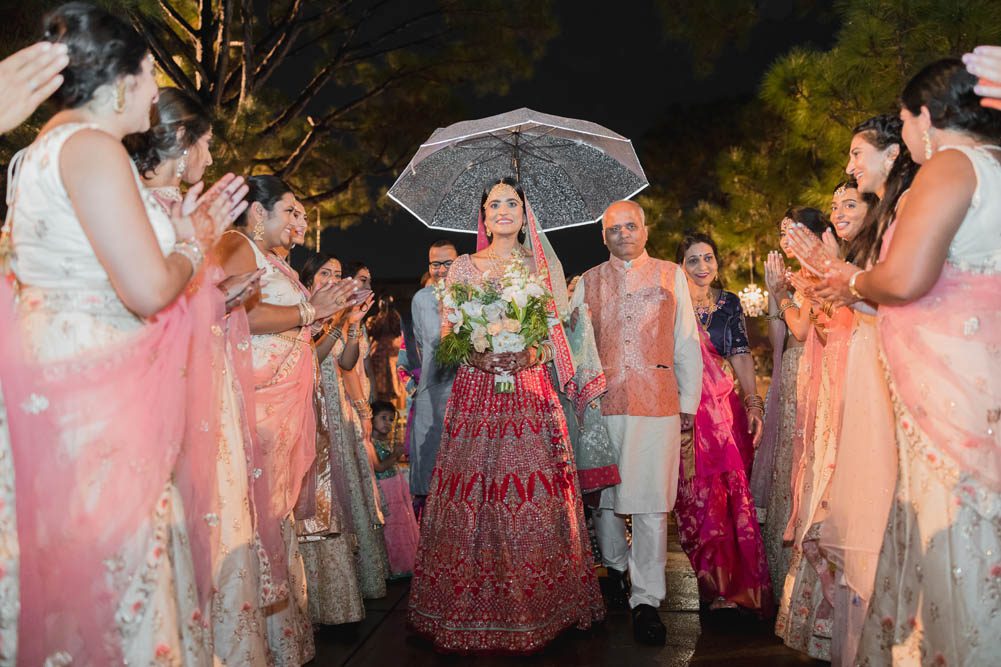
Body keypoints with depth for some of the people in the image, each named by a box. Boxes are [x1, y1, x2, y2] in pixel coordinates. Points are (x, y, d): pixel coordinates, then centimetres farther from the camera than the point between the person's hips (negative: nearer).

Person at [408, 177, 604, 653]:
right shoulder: (463, 266, 11)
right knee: (472, 501, -2)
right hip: (475, 394, 0)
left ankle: (538, 608, 11)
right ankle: (472, 611, 11)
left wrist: (531, 352, -6)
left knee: (533, 504, -3)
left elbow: (560, 330, 11)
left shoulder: (545, 265, 12)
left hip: (530, 393, 0)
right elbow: (446, 333, 7)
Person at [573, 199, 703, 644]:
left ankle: (646, 600, 3)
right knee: (604, 492, 8)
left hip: (657, 401, -1)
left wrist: (688, 402, 5)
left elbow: (687, 343, 10)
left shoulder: (671, 276, 12)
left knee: (651, 498, -4)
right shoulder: (588, 282, 14)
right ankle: (615, 566, 32)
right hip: (602, 402, 2)